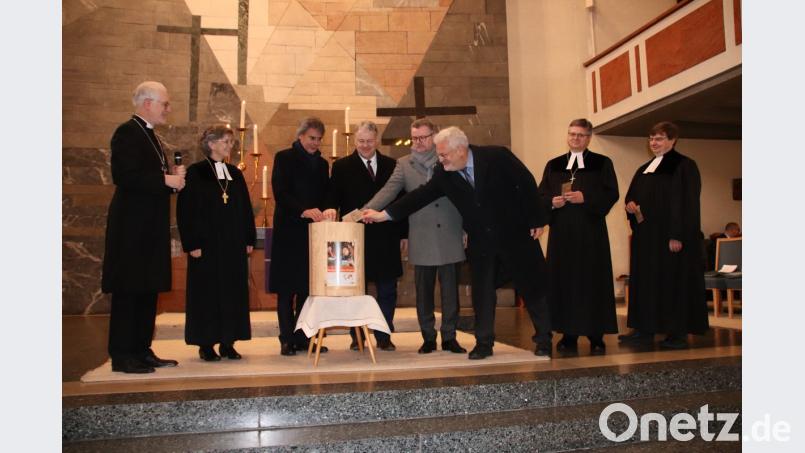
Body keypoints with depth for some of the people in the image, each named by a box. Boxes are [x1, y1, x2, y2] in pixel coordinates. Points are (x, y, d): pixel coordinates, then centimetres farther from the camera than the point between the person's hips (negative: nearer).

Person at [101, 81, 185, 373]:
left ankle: (142, 350, 19)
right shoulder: (128, 132, -11)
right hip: (132, 227, -10)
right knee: (128, 291, -4)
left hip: (150, 226, 10)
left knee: (148, 289, 11)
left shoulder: (148, 135, 18)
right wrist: (166, 179, -18)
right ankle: (122, 356, 4)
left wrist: (173, 177, 4)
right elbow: (124, 176, -22)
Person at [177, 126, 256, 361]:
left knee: (233, 292, 5)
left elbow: (246, 208, 14)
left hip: (234, 245, 5)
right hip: (207, 244, -5)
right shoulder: (195, 173, -3)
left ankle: (227, 342, 14)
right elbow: (185, 211, -7)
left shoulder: (235, 173, 13)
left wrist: (249, 239, 8)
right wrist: (191, 244, -13)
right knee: (207, 293, 1)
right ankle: (206, 344, 10)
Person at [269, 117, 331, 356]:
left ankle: (302, 338, 12)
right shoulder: (284, 158, 1)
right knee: (286, 289, 0)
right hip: (288, 231, -4)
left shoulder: (322, 163, 17)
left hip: (313, 232, 5)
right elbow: (280, 193, -11)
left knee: (308, 287, 5)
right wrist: (303, 211, -24)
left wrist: (325, 212, -2)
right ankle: (287, 339, 7)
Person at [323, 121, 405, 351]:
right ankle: (357, 337, 18)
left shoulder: (391, 165, 10)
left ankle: (384, 336, 19)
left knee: (387, 290, 8)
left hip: (386, 238, 2)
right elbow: (333, 194, -3)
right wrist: (330, 207, -26)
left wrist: (402, 231, 2)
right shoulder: (342, 166, 5)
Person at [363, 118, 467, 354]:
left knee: (450, 290, 5)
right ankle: (428, 338, 19)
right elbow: (389, 190, -7)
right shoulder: (404, 164, 6)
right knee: (423, 292, 6)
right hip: (422, 241, 0)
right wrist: (366, 211, -23)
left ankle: (449, 337, 18)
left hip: (450, 237, 0)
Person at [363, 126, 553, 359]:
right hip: (481, 242, 3)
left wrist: (537, 220, -8)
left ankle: (544, 339, 23)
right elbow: (421, 195, -6)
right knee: (482, 292, 6)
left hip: (516, 234, -3)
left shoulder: (497, 156, -17)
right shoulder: (443, 173, -6)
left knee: (531, 286, 7)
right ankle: (484, 342, 19)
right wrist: (383, 214, -11)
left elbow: (527, 183, -11)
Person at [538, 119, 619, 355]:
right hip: (561, 232, 2)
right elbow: (541, 195, 10)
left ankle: (596, 335, 7)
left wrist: (585, 198, -15)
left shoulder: (602, 163, 7)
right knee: (564, 280, 1)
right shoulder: (553, 165, 14)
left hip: (591, 232, -2)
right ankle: (568, 334, 7)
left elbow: (611, 193, -3)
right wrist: (552, 202, -11)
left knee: (593, 281, -1)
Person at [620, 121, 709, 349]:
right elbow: (632, 196, 19)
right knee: (646, 280, 8)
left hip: (669, 236, -8)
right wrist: (630, 206, -5)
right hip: (646, 235, 8)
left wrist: (678, 235, -20)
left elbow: (687, 202, -13)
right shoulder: (644, 169, 18)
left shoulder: (684, 166, -6)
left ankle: (678, 332, 2)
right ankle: (645, 328, 13)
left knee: (674, 281, -4)